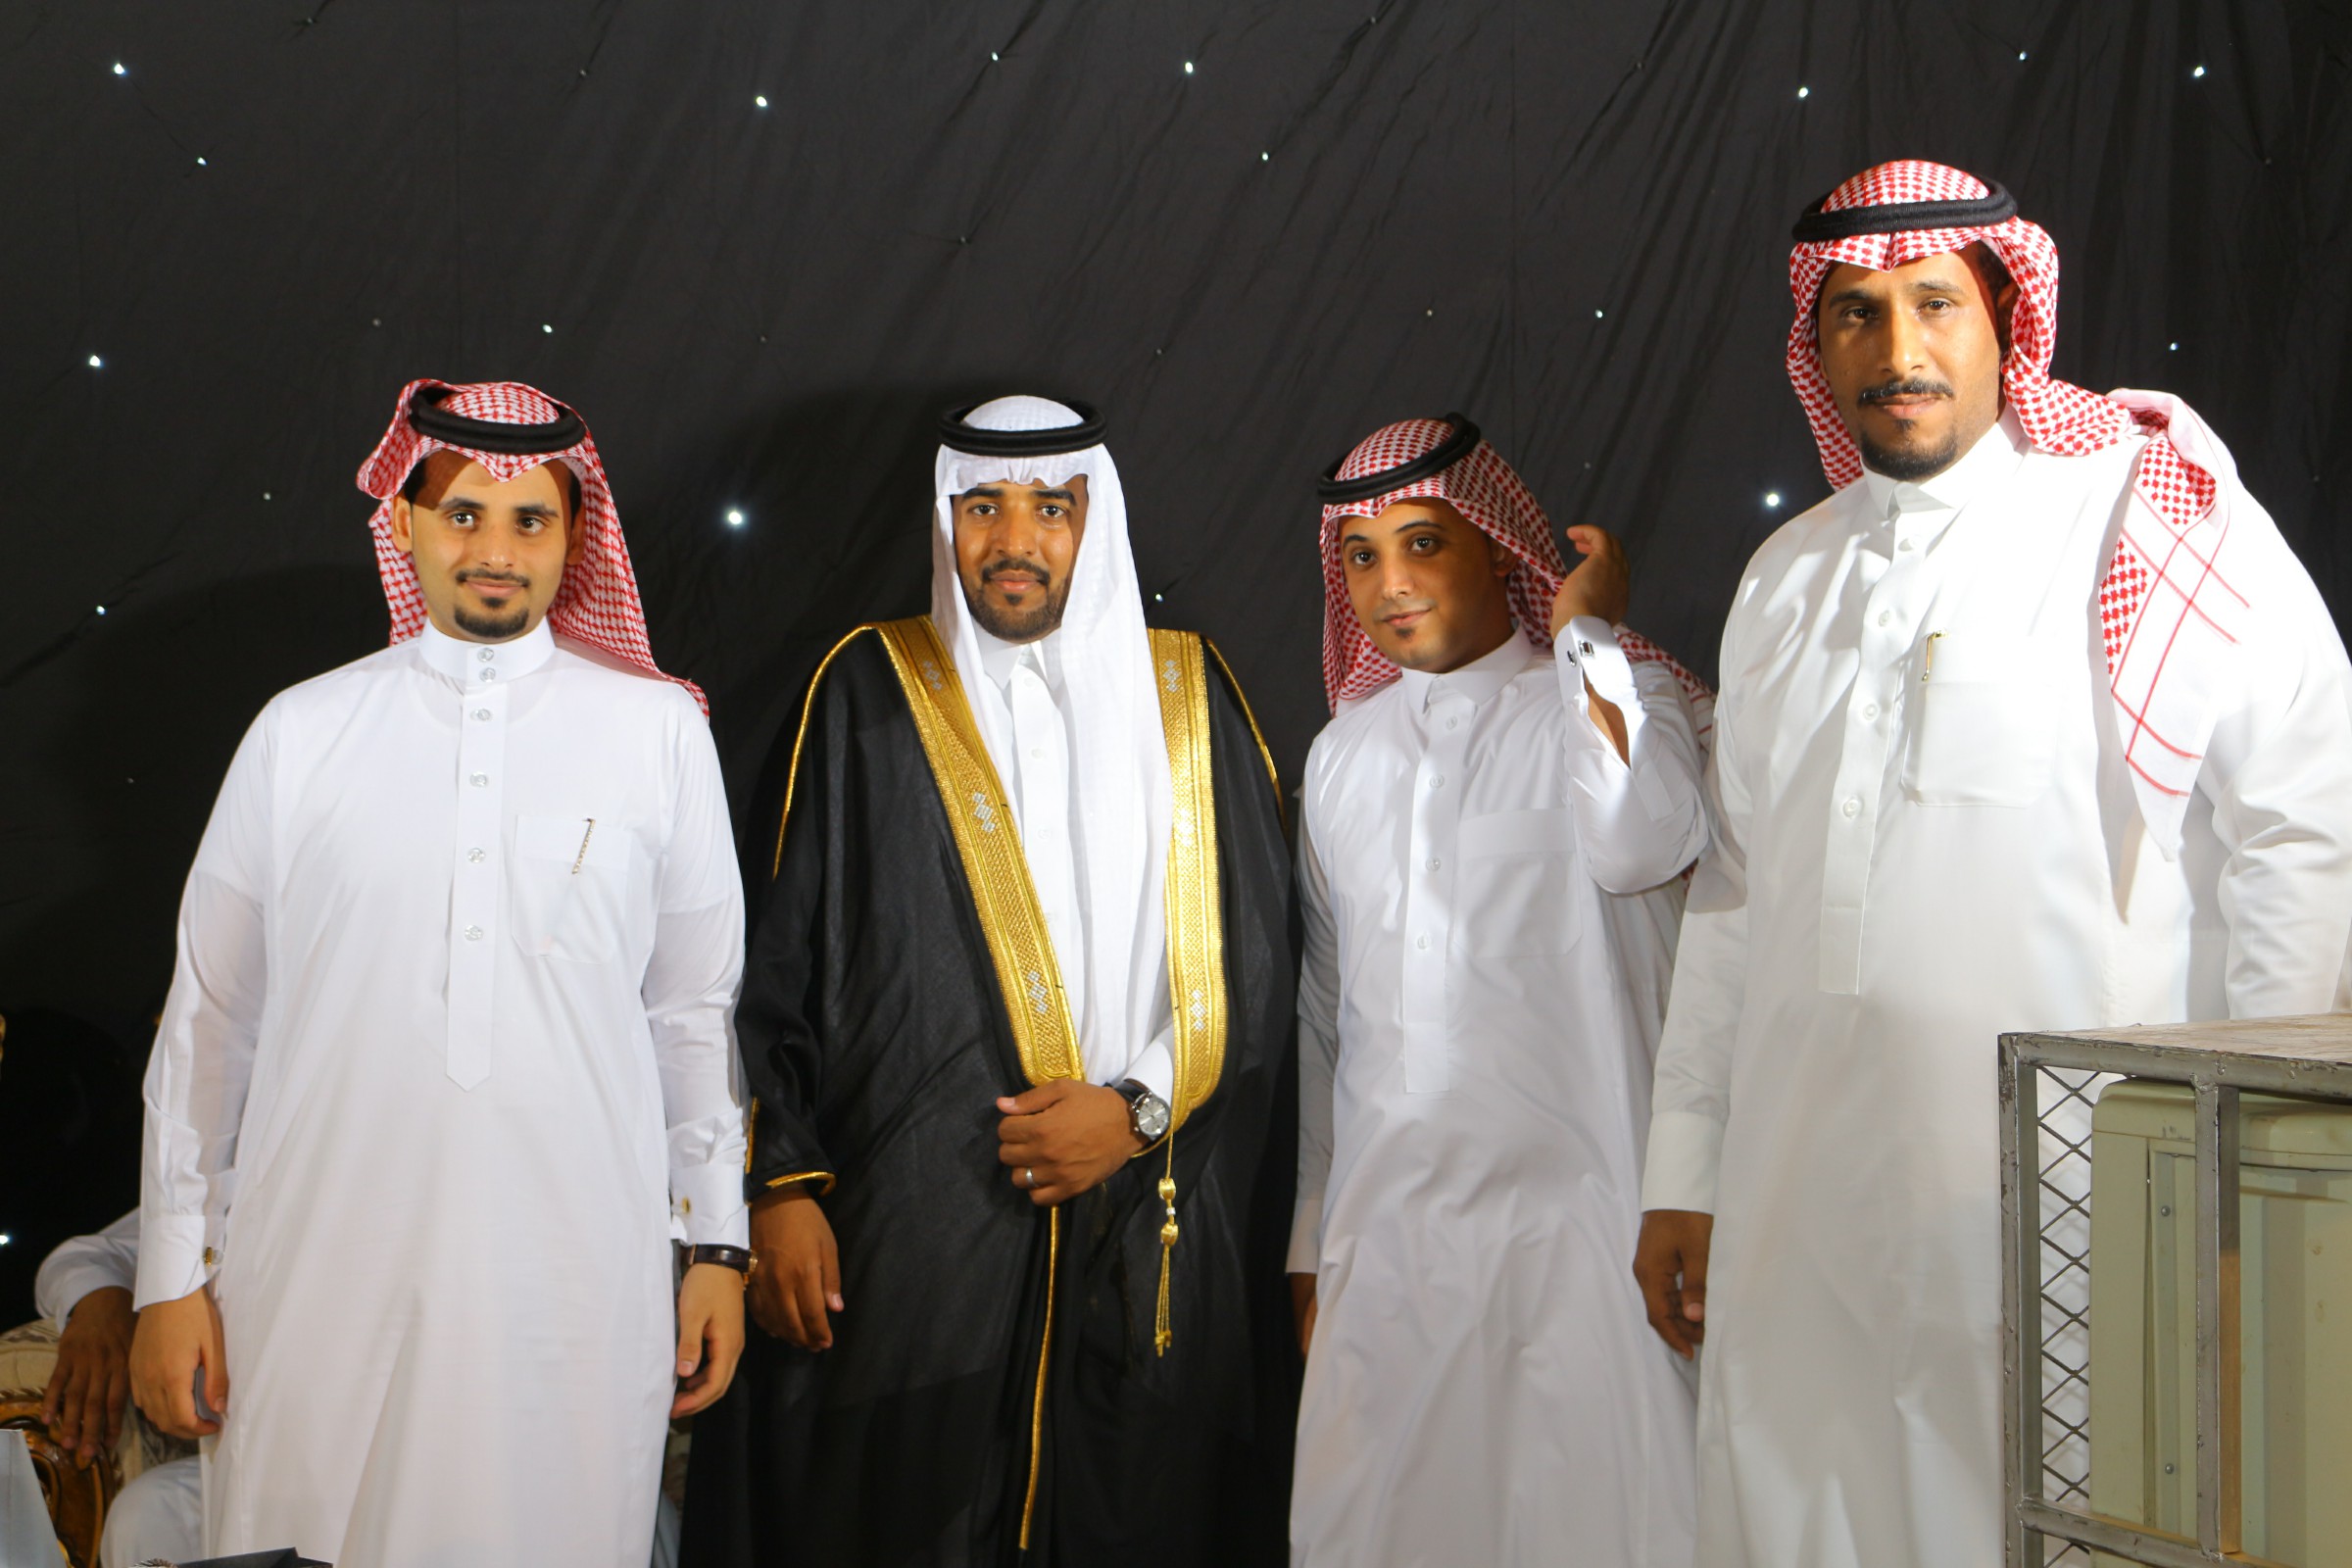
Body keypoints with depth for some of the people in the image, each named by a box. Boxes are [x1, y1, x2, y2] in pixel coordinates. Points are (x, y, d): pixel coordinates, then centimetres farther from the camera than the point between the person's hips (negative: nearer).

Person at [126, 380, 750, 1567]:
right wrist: (172, 1274, 7)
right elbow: (209, 1016, 7)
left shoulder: (657, 730, 5)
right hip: (321, 1283, 1)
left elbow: (697, 1010, 8)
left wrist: (717, 1245, 8)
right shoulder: (301, 733, 4)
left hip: (576, 1281, 0)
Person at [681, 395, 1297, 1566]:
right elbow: (780, 957, 3)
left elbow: (1258, 957, 6)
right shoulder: (869, 693, 5)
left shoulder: (1185, 697, 9)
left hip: (1149, 1247, 2)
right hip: (905, 1237, -1)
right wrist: (783, 1185, -3)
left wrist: (1139, 1107, -7)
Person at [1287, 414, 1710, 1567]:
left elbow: (1646, 843, -25)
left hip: (1573, 1208, -4)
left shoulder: (1613, 700, -1)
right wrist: (1309, 1239, 18)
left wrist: (1584, 633, -13)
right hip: (1386, 1223, 5)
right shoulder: (1343, 754, 13)